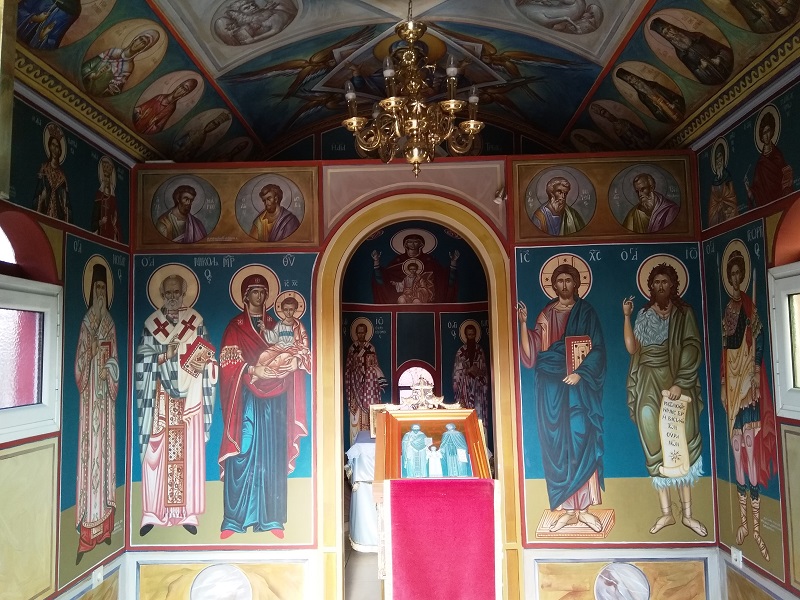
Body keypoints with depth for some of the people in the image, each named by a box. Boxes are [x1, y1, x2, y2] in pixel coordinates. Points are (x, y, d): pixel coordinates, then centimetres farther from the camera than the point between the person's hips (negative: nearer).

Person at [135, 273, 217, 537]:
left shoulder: (196, 320, 6)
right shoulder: (151, 322, 8)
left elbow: (206, 356, 3)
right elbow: (143, 359, 3)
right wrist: (166, 355, -13)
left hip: (189, 396, 0)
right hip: (160, 397, 1)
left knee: (189, 453, 0)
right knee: (155, 453, -1)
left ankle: (188, 513, 6)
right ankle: (151, 513, 7)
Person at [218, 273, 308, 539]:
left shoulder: (274, 325, 17)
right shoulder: (235, 326, 6)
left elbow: (288, 356, 13)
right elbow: (228, 362, -2)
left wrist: (292, 361, -9)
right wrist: (253, 370, -17)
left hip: (273, 398, 3)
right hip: (246, 396, -3)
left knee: (272, 455, 2)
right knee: (243, 453, -7)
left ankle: (271, 518, 7)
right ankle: (234, 519, 1)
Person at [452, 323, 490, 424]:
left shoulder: (480, 350, 8)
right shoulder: (461, 351, 1)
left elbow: (485, 369, 10)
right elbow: (457, 370, -1)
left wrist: (479, 372, -9)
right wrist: (468, 370, -15)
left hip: (478, 385, 2)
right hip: (465, 385, -2)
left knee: (479, 409, -2)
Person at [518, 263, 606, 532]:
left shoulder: (586, 312, 7)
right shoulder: (546, 315, 10)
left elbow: (598, 349, 0)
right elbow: (532, 353, 2)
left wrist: (581, 373, -14)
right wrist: (523, 324, -10)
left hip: (580, 384, -1)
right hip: (551, 387, 1)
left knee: (581, 441, -7)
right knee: (557, 444, 0)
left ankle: (584, 507, 2)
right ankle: (568, 510, 7)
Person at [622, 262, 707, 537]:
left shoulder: (684, 313, 4)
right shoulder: (643, 314, 10)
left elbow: (692, 349, -6)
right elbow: (632, 348, 2)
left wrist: (680, 383, -15)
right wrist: (626, 316, -6)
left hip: (678, 382, -1)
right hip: (649, 385, 2)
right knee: (655, 446, 1)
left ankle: (687, 513, 11)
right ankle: (666, 512, 10)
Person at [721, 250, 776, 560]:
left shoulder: (749, 305, -2)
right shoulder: (727, 308, 16)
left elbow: (759, 340, -9)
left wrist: (755, 373, -16)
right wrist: (723, 384, 12)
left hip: (748, 375, -6)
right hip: (731, 377, 6)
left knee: (752, 445, -6)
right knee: (737, 447, 9)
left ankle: (756, 526, 3)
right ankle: (743, 521, 17)